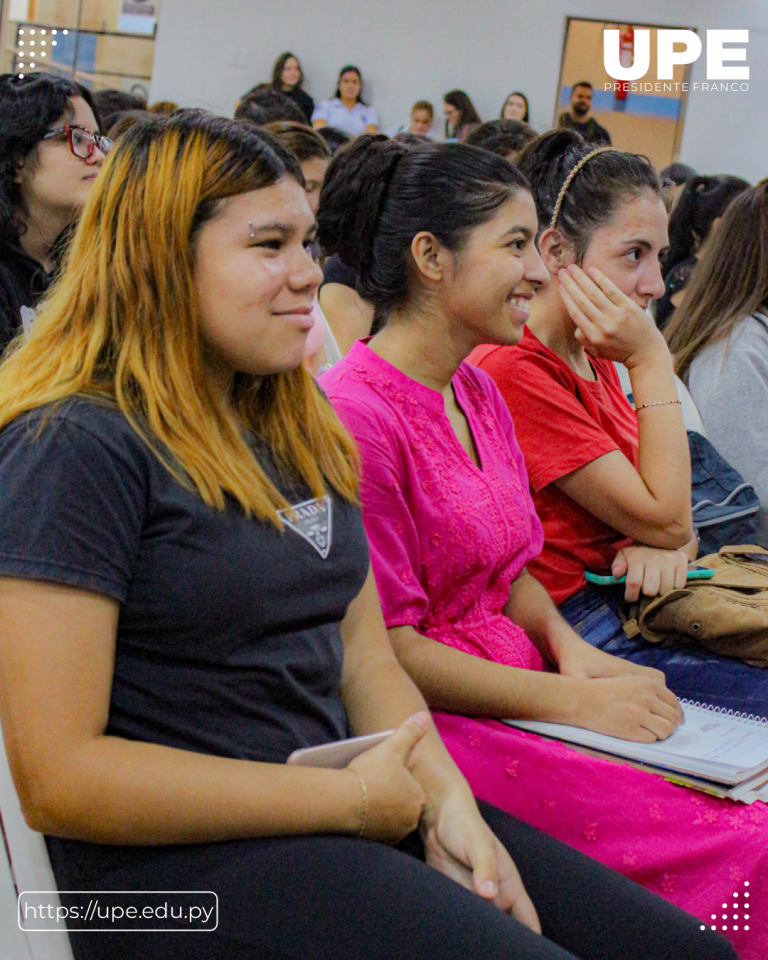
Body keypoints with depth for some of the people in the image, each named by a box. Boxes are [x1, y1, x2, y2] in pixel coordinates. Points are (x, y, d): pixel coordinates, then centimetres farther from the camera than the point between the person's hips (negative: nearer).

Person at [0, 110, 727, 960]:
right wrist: (348, 797, -14)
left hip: (345, 813, 8)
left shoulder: (298, 429, 14)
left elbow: (364, 658, 13)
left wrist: (448, 802, -6)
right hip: (180, 864, -7)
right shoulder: (75, 447, -12)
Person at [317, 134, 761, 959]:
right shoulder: (356, 413, -17)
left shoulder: (477, 390, 12)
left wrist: (571, 648, -1)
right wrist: (575, 703, -17)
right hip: (431, 723, -9)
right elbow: (385, 649, -17)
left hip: (523, 687, 9)